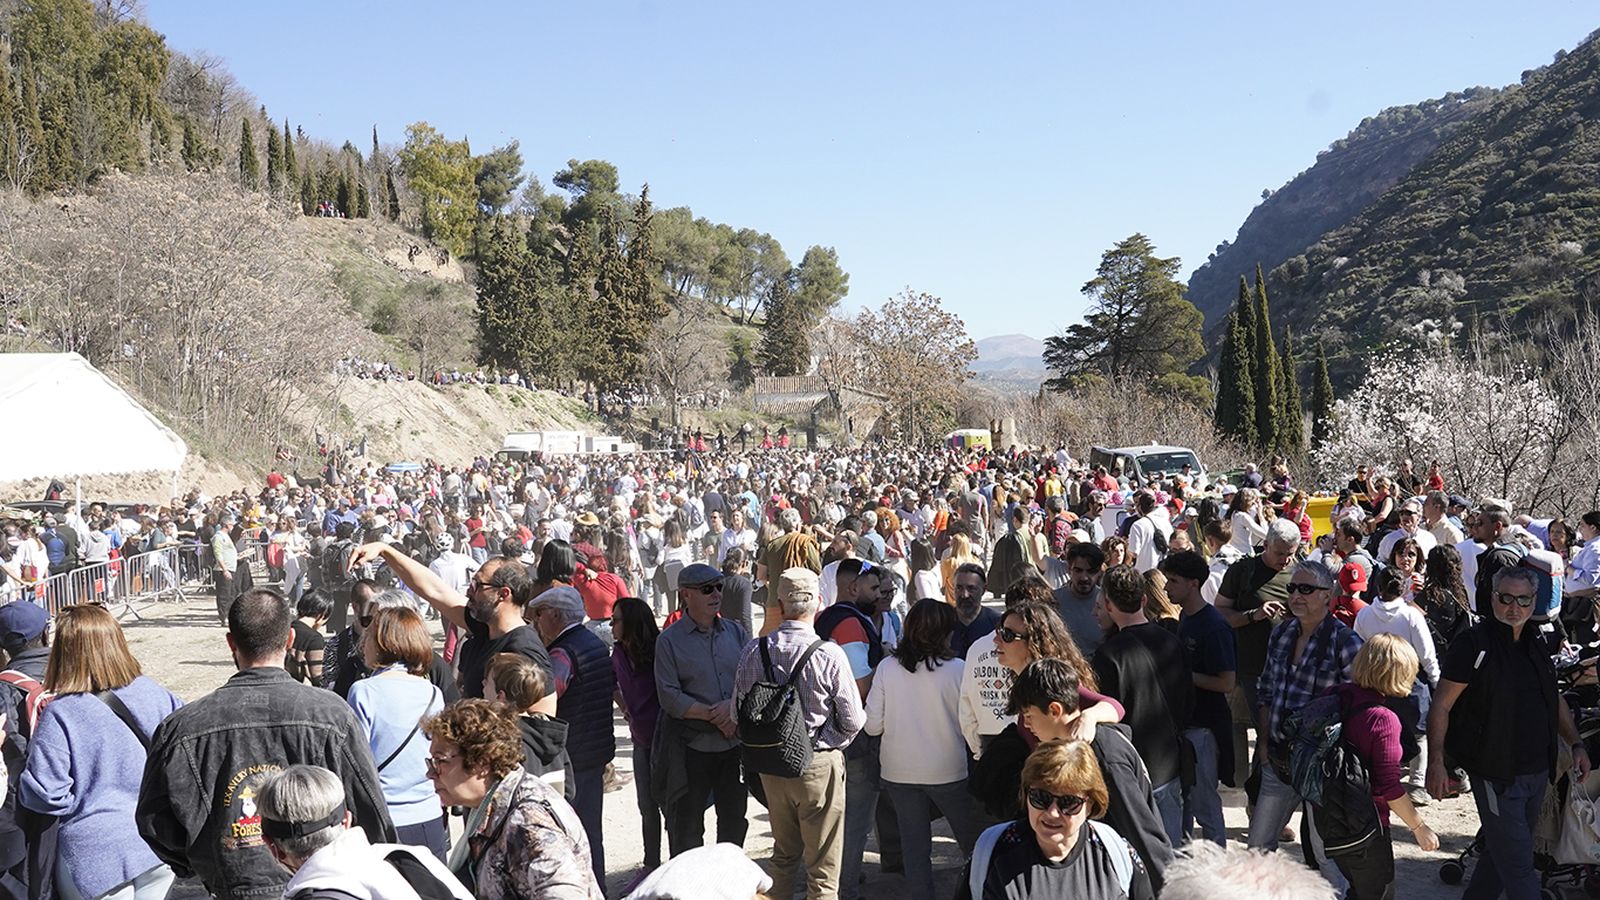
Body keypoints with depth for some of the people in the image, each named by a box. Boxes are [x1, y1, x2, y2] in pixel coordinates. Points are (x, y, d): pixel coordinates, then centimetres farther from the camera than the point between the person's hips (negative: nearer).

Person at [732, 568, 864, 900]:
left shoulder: (753, 652, -7)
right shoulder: (829, 654, -19)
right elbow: (853, 721, -13)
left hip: (771, 765, 4)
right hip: (819, 765, -4)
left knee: (783, 856, 24)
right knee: (822, 868, 9)